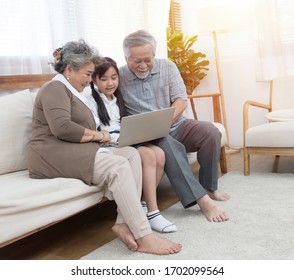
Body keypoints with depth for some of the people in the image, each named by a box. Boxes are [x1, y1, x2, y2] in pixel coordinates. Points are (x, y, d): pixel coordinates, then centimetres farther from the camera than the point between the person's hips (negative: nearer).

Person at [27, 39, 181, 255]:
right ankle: (144, 237, -29)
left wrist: (97, 136, 0)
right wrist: (97, 135, -10)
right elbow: (62, 128, -21)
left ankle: (124, 223, -22)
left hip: (74, 151, 9)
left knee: (132, 154, -12)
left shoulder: (70, 91, 27)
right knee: (118, 166, -28)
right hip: (54, 154, -9)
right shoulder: (55, 88, -5)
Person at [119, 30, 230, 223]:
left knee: (210, 131, -22)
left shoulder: (168, 67, 3)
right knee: (168, 145, -36)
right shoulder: (118, 77, -2)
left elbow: (181, 101, -2)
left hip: (176, 125, 4)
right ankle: (202, 200, -36)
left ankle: (208, 187, -5)